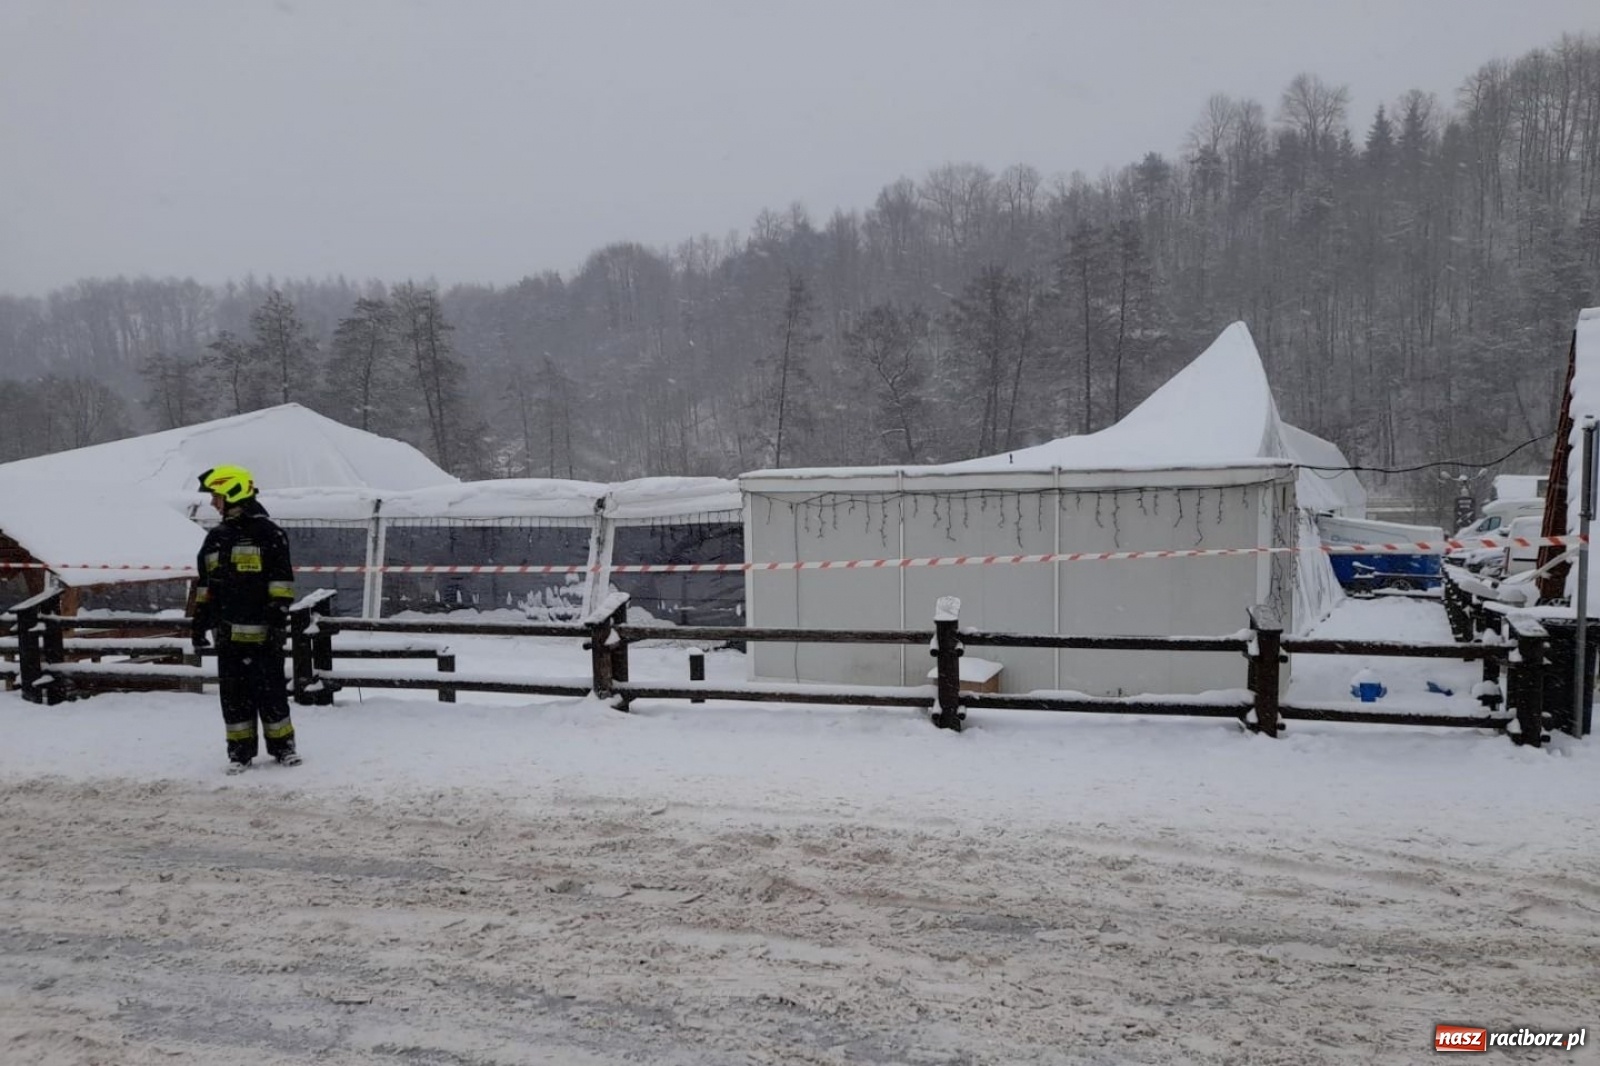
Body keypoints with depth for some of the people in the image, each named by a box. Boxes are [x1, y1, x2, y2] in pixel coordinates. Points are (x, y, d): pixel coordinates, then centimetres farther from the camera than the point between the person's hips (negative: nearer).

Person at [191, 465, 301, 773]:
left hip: (261, 631, -6)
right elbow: (204, 586, 20)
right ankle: (240, 750, 17)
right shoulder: (215, 538, 15)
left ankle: (282, 745, 14)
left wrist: (279, 618, -14)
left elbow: (282, 580, -8)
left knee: (270, 689, 1)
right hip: (228, 632, 6)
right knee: (233, 693, 8)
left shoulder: (268, 533, -5)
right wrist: (200, 623, 16)